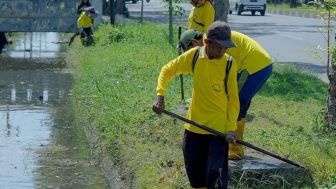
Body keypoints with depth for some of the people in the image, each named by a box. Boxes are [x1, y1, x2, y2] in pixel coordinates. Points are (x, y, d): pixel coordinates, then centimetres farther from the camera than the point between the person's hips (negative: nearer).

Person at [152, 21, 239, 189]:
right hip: (195, 125, 3)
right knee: (194, 171, 15)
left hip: (219, 127, -3)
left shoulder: (229, 64, -10)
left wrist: (231, 128, -14)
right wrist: (160, 96, -5)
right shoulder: (193, 56, -5)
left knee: (216, 174, -12)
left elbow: (233, 99, -6)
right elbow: (167, 70, 7)